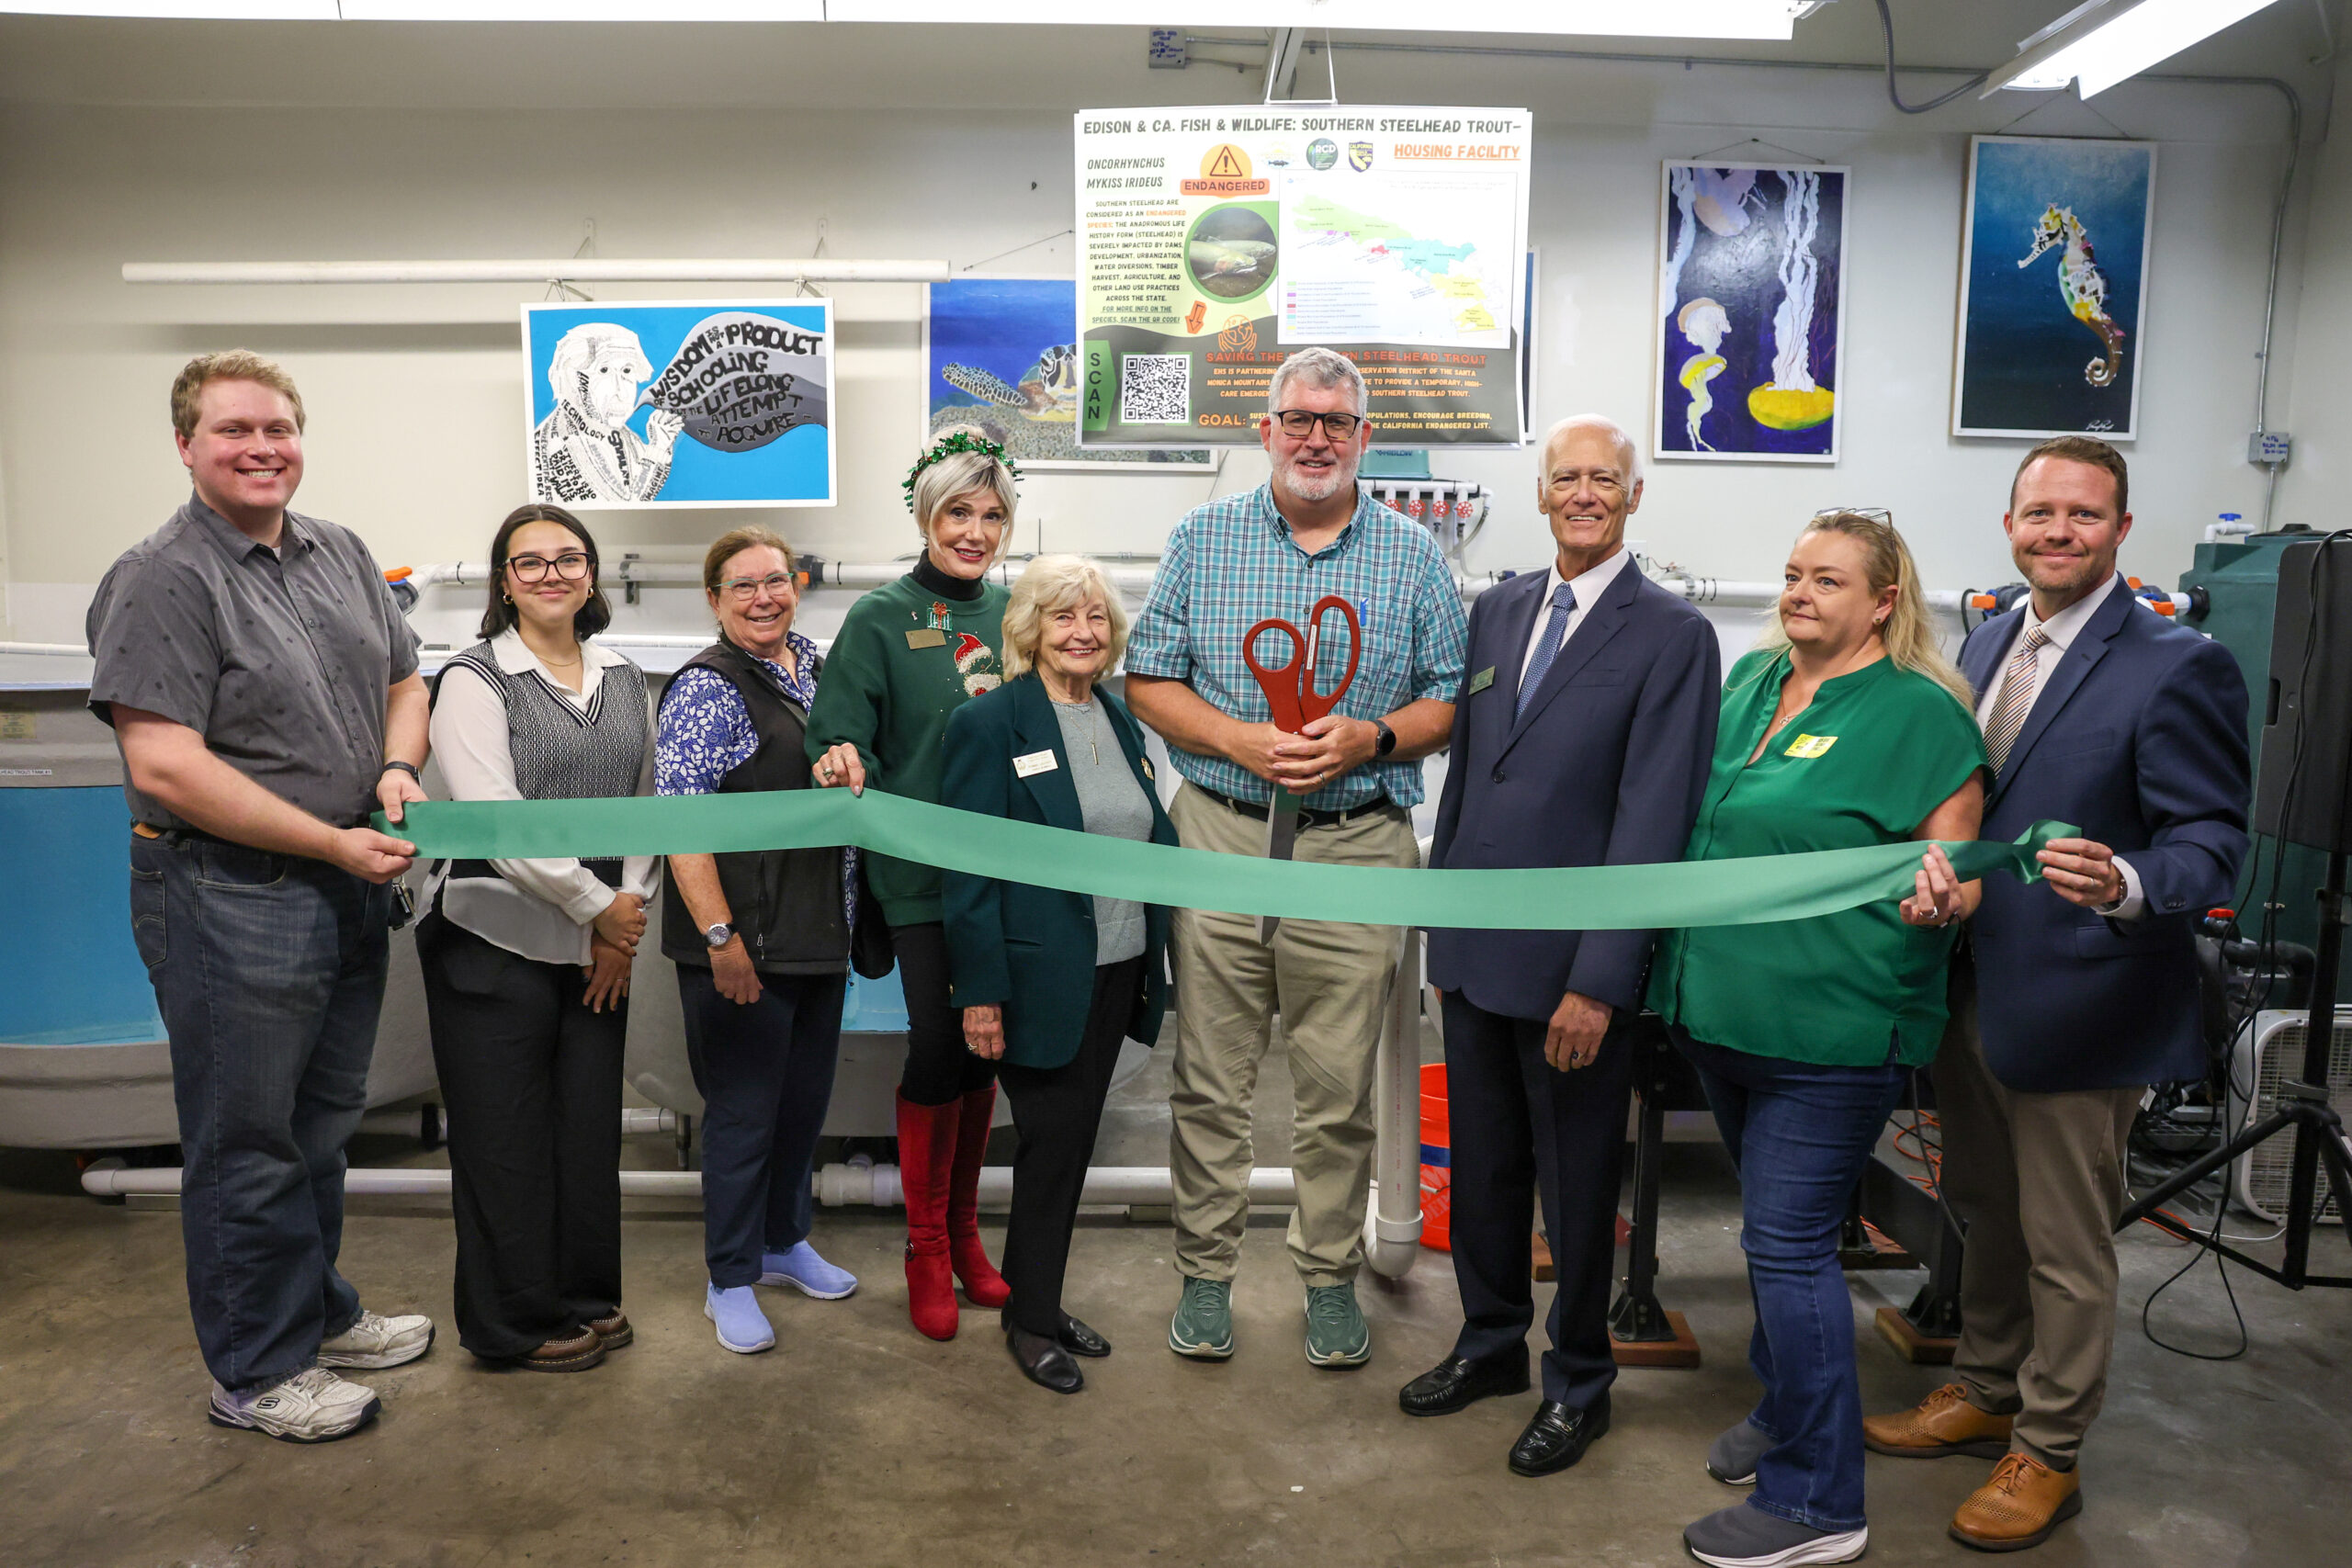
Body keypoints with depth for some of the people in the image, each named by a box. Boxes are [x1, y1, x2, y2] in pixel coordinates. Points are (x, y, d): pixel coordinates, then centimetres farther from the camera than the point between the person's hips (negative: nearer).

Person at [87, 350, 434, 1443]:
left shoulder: (341, 554, 10)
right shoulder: (162, 578, -14)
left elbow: (404, 680, 17)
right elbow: (165, 766, -21)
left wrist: (399, 768, -5)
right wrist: (334, 843, -19)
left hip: (350, 892, 7)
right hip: (231, 904, -7)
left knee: (321, 1125, 21)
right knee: (246, 1145, 6)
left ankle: (318, 1313, 39)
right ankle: (255, 1373, 22)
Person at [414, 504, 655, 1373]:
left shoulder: (623, 677, 11)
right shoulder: (474, 679, -6)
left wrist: (627, 917, 0)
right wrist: (598, 908, -11)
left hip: (599, 947, 5)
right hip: (497, 943, -5)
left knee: (590, 1126, 12)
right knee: (506, 1137, 5)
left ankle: (586, 1300, 30)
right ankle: (516, 1324, 22)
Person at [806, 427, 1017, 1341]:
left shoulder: (1011, 614, 10)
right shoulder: (881, 619, -3)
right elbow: (840, 729, -9)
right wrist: (843, 758, -31)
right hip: (923, 871, -4)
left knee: (986, 1051, 11)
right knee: (937, 1051, -5)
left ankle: (964, 1231, 28)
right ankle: (926, 1248, 15)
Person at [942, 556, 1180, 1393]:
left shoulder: (1119, 719, 9)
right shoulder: (989, 724, -11)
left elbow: (1152, 838, 15)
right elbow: (970, 868, -13)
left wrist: (1154, 962, 9)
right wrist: (980, 992, -16)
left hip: (1115, 973, 6)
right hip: (1040, 978, -6)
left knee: (1073, 1138, 15)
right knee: (1053, 1142, 3)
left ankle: (1039, 1301, 31)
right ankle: (1031, 1320, 21)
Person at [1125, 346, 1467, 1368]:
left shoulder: (1412, 555, 6)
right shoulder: (1203, 539, 6)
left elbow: (1452, 699, 7)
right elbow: (1148, 681, 4)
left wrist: (1370, 738, -12)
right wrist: (1244, 742, -12)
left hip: (1358, 846, 0)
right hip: (1219, 835, 0)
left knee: (1339, 1089, 7)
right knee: (1209, 1080, 7)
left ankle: (1330, 1276, 25)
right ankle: (1205, 1271, 23)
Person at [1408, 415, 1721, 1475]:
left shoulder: (1671, 634, -10)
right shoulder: (1497, 611, 9)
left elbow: (1653, 821, -15)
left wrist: (1600, 981, -17)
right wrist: (1440, 917, 12)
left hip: (1571, 963, -5)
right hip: (1474, 947, 5)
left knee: (1577, 1182, 11)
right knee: (1480, 1163, 18)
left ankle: (1578, 1381, 32)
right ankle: (1491, 1342, 39)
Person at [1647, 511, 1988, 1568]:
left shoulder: (1920, 712, -9)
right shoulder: (1750, 680, 10)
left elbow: (1957, 870, -10)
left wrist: (1940, 896, -31)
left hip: (1832, 1027, -7)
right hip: (1723, 1007, 7)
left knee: (1788, 1242, -3)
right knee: (1772, 1228, 21)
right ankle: (1786, 1406, 40)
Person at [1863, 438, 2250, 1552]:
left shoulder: (2176, 668, -14)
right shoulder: (1988, 642, 8)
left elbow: (2212, 838, -17)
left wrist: (2128, 884, -36)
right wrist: (1935, 855, -3)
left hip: (2073, 1001, -7)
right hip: (1972, 986, 7)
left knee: (2066, 1246, 9)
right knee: (1984, 1212, 23)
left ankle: (2048, 1455, 28)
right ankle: (1985, 1392, 43)